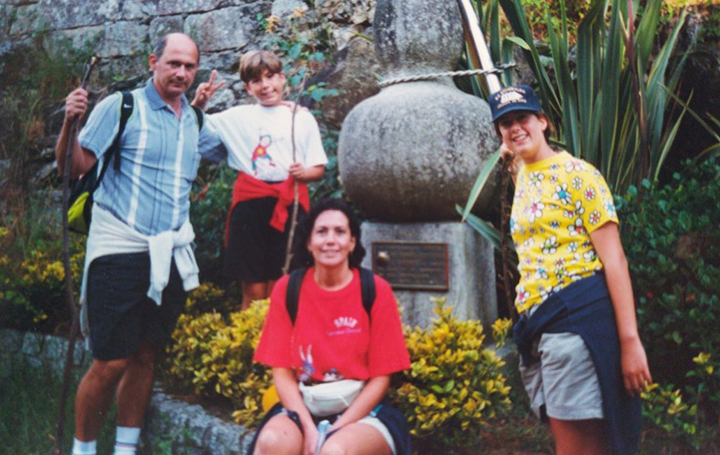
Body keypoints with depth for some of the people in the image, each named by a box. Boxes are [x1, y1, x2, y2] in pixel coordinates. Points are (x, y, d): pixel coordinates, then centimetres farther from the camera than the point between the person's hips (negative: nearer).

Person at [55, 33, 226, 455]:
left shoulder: (195, 120, 14)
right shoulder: (121, 107, -3)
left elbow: (232, 148, 32)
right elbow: (74, 166, -7)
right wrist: (71, 122, -23)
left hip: (171, 255, 5)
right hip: (120, 251, -5)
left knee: (145, 356, 10)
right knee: (111, 361, -4)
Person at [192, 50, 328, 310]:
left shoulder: (303, 118, 9)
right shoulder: (238, 117, 11)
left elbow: (319, 168, 11)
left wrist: (305, 172, -11)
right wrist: (198, 103, 1)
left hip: (288, 205, 0)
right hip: (250, 205, 0)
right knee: (253, 291, 1)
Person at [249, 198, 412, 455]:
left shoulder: (375, 291, -4)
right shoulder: (288, 289, 1)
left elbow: (380, 378, -3)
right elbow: (281, 370, 0)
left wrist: (335, 429, -14)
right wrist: (309, 428, -15)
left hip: (362, 410, -2)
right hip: (302, 407, 2)